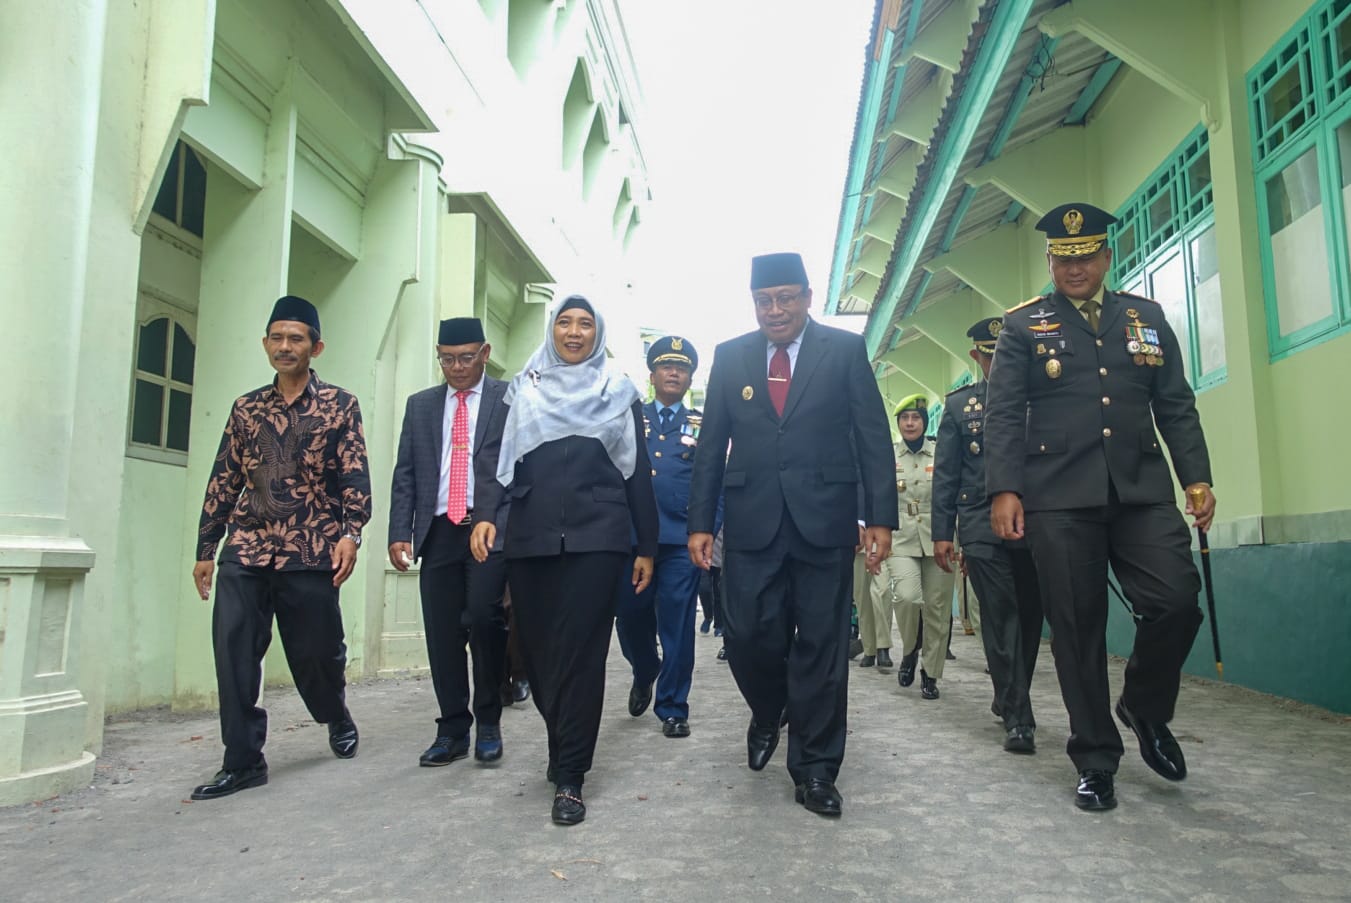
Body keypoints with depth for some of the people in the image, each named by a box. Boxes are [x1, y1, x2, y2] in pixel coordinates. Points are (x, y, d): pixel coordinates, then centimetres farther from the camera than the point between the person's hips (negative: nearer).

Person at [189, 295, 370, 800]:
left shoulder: (340, 406, 2)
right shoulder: (245, 409, 13)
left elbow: (355, 476, -4)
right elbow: (223, 481, 14)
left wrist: (350, 533, -17)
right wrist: (206, 548, 12)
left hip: (311, 553, -3)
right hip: (245, 551, 3)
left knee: (317, 651, 6)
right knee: (234, 653, -4)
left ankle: (337, 718, 36)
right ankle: (243, 761, 8)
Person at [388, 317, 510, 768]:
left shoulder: (510, 398, 5)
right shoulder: (421, 405, 16)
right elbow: (405, 474, 13)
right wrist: (400, 532, 3)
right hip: (439, 531, 4)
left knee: (483, 615, -18)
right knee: (442, 633, 5)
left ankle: (488, 721, 1)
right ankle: (452, 730, 18)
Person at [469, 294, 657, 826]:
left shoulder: (619, 393, 12)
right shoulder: (524, 388, 14)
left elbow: (638, 473, 10)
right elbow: (496, 455, 6)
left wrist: (646, 546, 6)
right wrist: (485, 513, -11)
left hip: (596, 538, -2)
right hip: (530, 538, 2)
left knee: (580, 652, -7)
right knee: (536, 652, 6)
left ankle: (569, 777, 2)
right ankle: (566, 746, 29)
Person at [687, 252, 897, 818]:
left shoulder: (845, 350, 5)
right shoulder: (731, 356, 10)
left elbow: (874, 437, 2)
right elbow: (711, 445, 9)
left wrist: (880, 516, -5)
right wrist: (700, 522, 4)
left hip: (824, 519, -1)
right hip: (752, 521, 2)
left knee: (821, 644, 3)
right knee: (747, 635, 0)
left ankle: (815, 770, 18)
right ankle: (768, 713, 34)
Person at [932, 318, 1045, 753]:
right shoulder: (958, 404, 10)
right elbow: (945, 472, 7)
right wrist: (942, 532, 0)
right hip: (982, 526, -1)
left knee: (1029, 615, 8)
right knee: (1001, 615, -5)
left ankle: (1010, 698, 28)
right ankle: (1018, 717, 0)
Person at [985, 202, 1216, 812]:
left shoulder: (1147, 318, 16)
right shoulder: (1024, 325, 8)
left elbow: (1176, 407, 15)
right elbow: (1003, 413, 0)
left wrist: (1197, 478, 5)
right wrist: (1004, 489, -10)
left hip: (1142, 492, 3)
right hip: (1060, 498, -2)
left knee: (1177, 600, -12)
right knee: (1076, 626, 1)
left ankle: (1145, 707, 18)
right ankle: (1095, 760, 16)